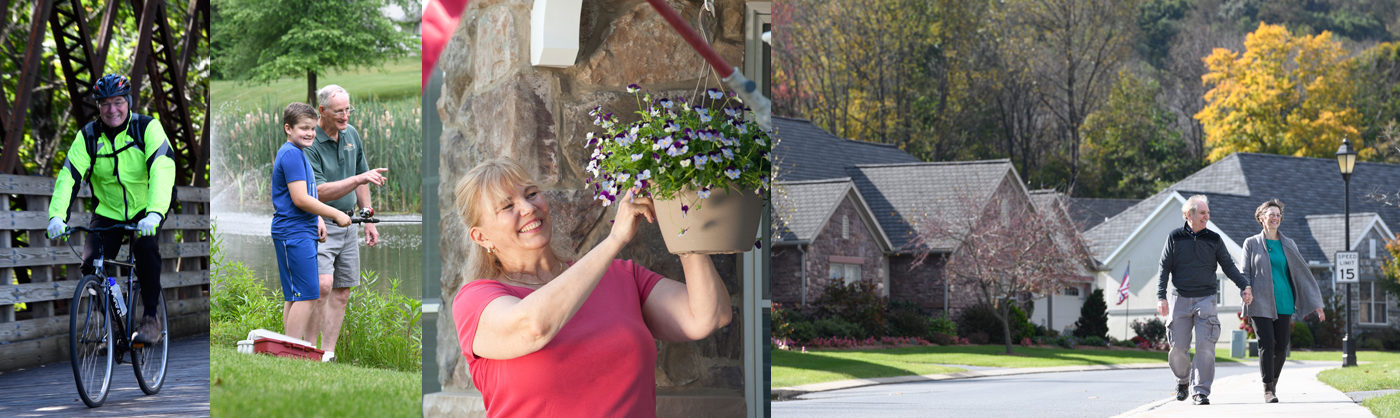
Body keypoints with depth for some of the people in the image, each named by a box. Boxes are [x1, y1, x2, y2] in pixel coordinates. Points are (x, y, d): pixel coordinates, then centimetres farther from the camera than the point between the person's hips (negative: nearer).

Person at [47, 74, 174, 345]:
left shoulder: (147, 128, -17)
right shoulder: (88, 136, -8)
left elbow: (162, 169, -30)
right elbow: (69, 175, -16)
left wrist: (155, 213, -46)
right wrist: (57, 215, -34)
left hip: (145, 209, -3)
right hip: (108, 210, 3)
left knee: (146, 246, -31)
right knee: (91, 264, -14)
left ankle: (152, 318, -19)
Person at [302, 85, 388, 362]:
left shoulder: (351, 134, 7)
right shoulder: (308, 144, -16)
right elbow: (321, 192, -24)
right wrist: (359, 179, -30)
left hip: (347, 222, 7)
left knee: (342, 292, 5)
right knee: (323, 284, -23)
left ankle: (328, 354, 10)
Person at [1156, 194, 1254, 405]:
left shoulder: (1214, 239, 6)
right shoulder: (1175, 238, 4)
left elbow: (1228, 266, 9)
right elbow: (1164, 268, 5)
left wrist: (1245, 286, -6)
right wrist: (1161, 297, -4)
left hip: (1205, 299, 0)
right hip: (1180, 299, 0)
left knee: (1205, 347, -12)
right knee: (1178, 347, 0)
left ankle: (1201, 390, -7)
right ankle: (1182, 380, 27)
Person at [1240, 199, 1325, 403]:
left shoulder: (1288, 245, 12)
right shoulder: (1252, 243, 6)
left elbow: (1303, 273, 12)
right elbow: (1245, 274, 5)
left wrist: (1316, 304, 8)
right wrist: (1246, 298, -9)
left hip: (1283, 304, 3)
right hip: (1261, 304, -3)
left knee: (1282, 346, 2)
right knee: (1267, 344, -12)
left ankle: (1274, 381, 24)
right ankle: (1268, 390, -8)